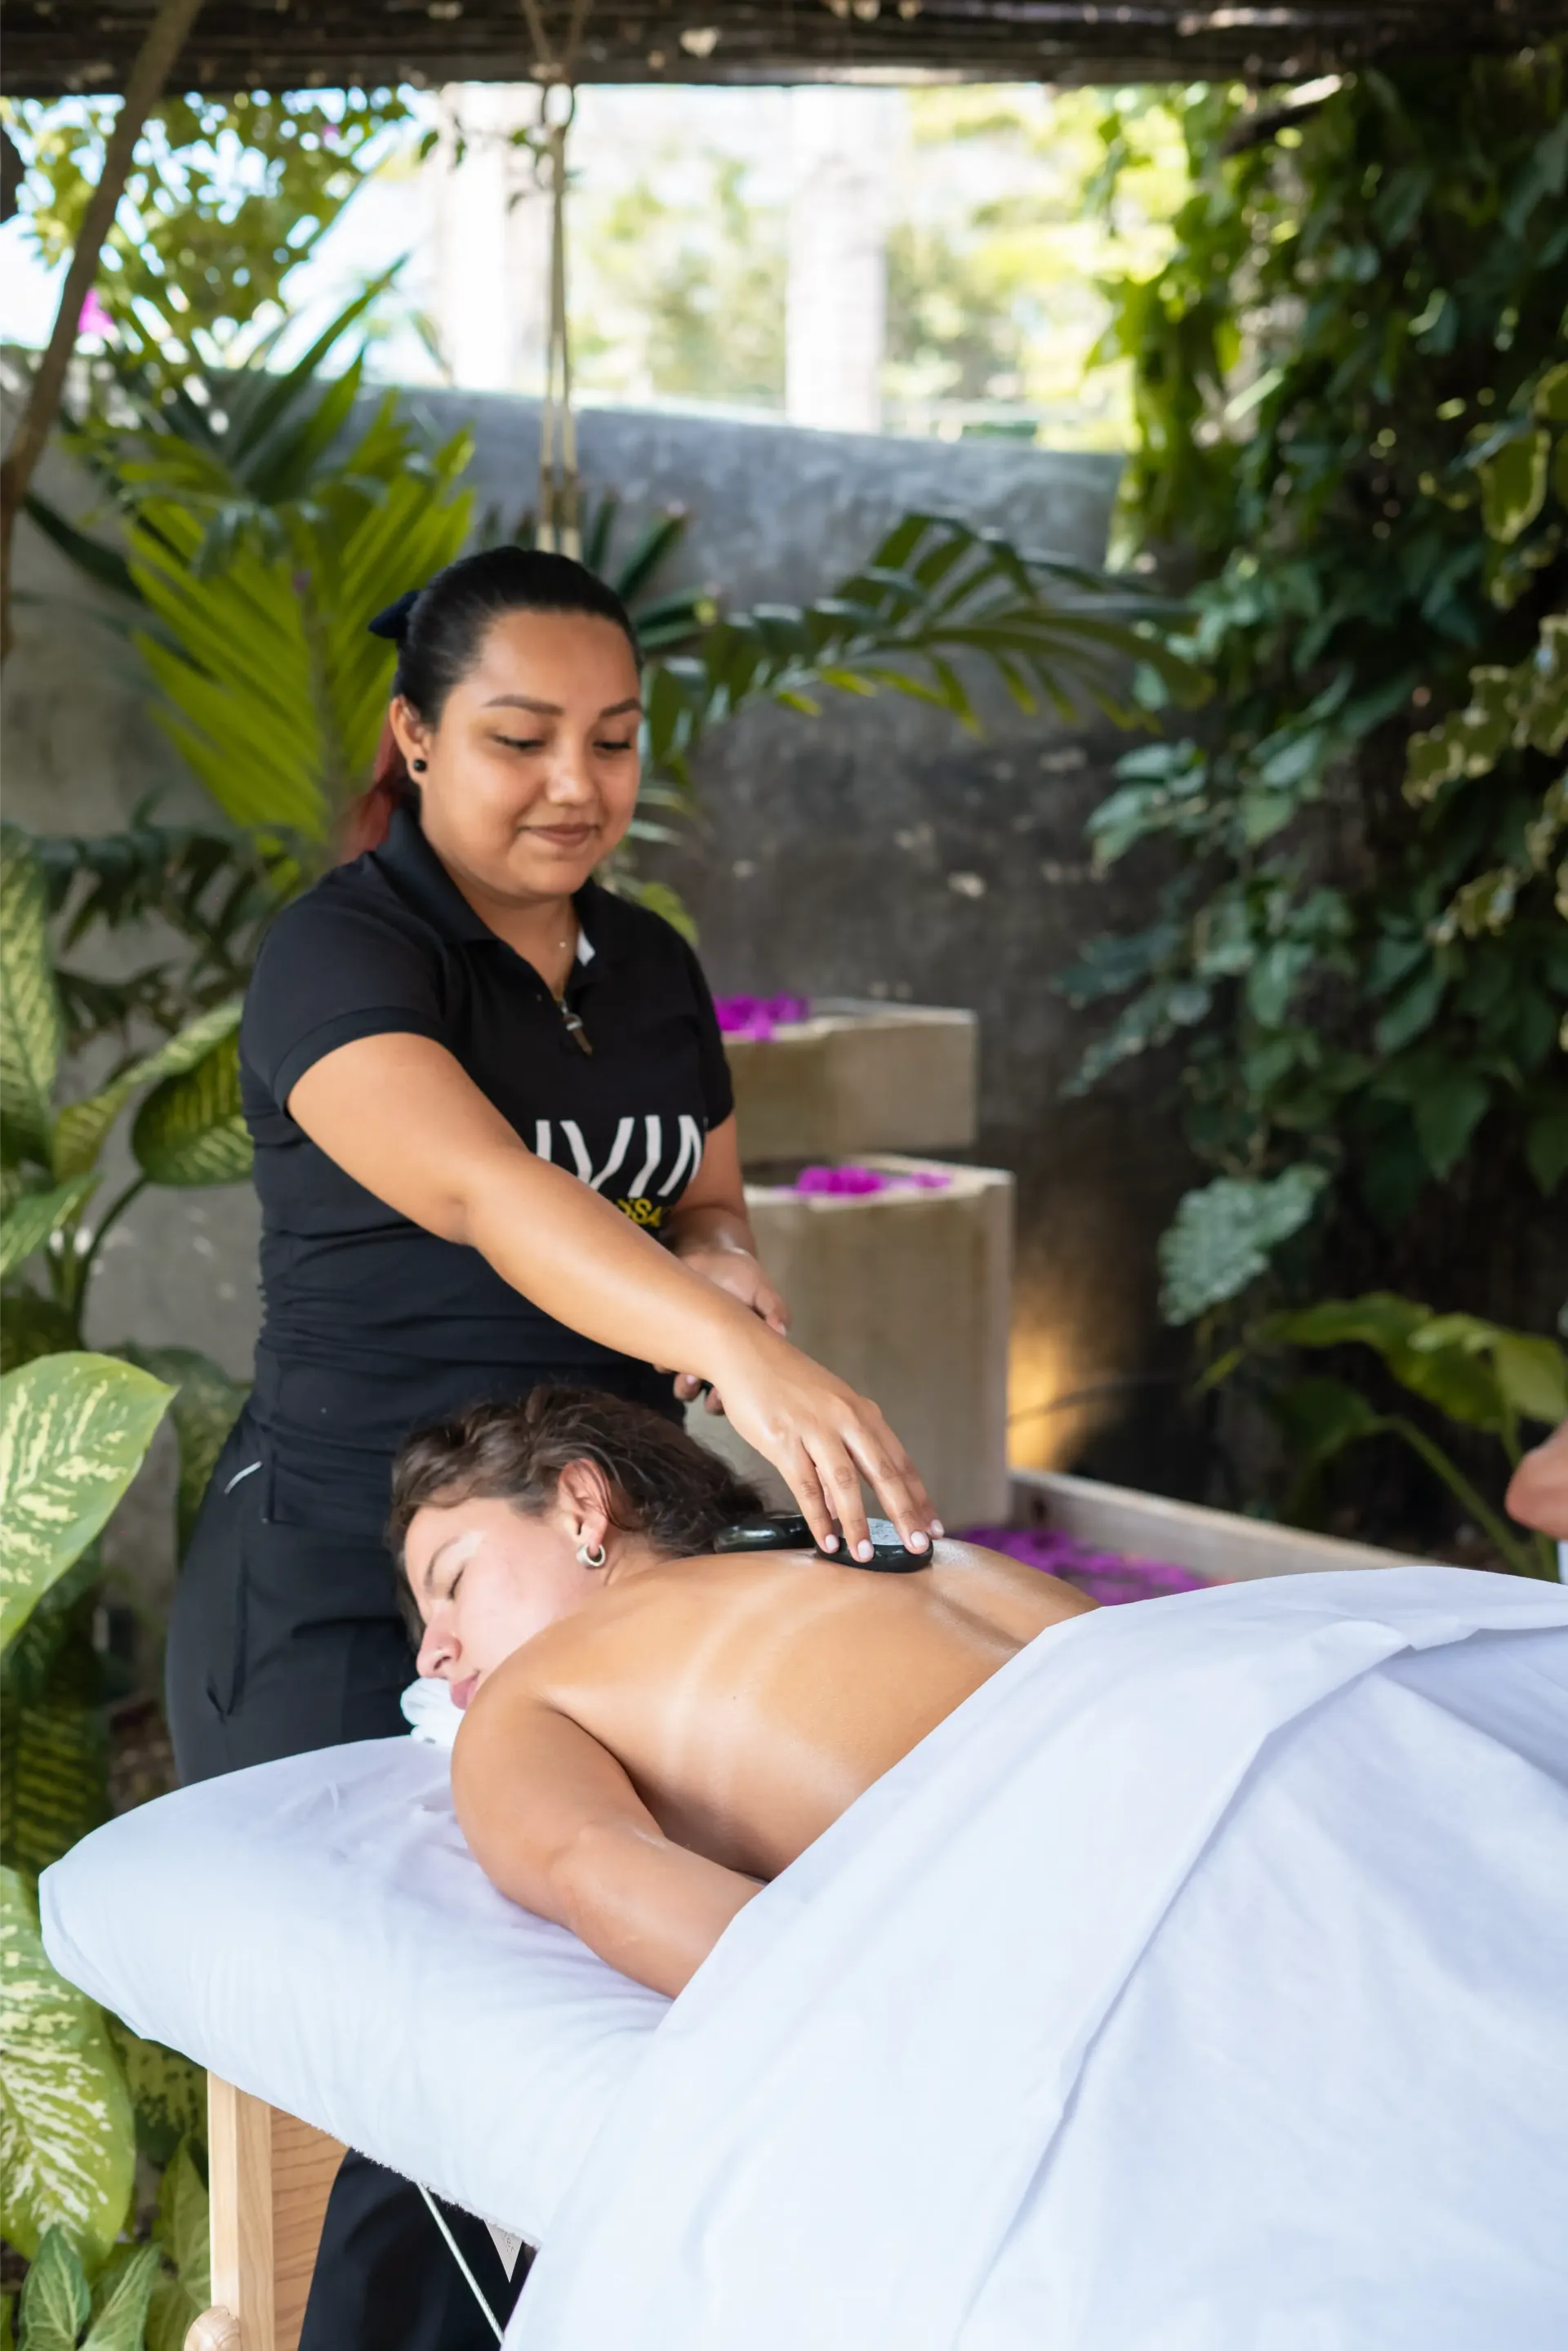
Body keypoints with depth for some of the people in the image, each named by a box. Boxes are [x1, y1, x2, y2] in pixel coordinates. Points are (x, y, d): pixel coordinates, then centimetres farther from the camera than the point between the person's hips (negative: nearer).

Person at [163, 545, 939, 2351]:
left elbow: (704, 1204, 22)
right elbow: (475, 1186, -30)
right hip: (344, 1590, -6)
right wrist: (746, 1361, -47)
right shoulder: (341, 955, -12)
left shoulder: (648, 966, 11)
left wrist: (720, 1267, -5)